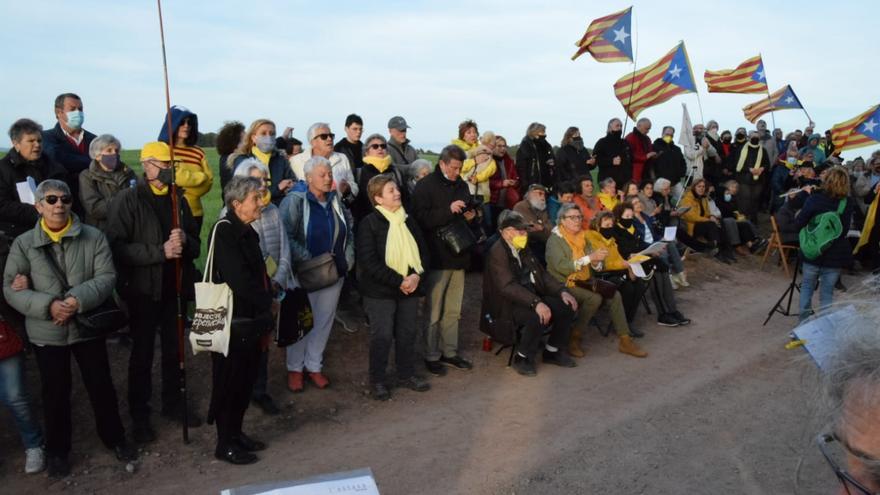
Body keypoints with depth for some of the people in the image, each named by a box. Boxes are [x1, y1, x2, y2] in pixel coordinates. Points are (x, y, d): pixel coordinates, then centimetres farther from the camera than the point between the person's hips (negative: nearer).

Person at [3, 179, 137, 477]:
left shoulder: (94, 237, -4)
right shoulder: (23, 244, -3)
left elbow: (107, 277, -9)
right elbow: (11, 289, -5)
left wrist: (79, 300, -24)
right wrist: (48, 305, -20)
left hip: (88, 327, 0)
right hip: (47, 333, 0)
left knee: (101, 386, 12)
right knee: (55, 392, 14)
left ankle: (114, 438, 32)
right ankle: (57, 450, 33)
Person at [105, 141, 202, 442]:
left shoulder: (178, 199, 8)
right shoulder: (127, 200, -7)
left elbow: (195, 246, 9)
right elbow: (118, 247, -15)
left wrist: (185, 241, -13)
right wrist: (160, 251, -23)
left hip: (175, 288, 4)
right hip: (143, 290, -4)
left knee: (174, 349, 14)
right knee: (142, 353, 7)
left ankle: (173, 403, 32)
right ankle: (139, 414, 22)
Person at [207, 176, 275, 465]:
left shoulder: (247, 232, 11)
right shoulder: (224, 231, -17)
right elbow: (239, 280, -24)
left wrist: (267, 305, 1)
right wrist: (268, 304, -12)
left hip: (252, 320, 9)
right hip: (232, 322, -8)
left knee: (246, 380, 17)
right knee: (228, 383, 5)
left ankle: (236, 434, 32)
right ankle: (225, 444, 19)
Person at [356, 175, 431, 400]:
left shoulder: (408, 220, 9)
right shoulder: (369, 223, -10)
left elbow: (422, 250, 10)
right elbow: (369, 261, -17)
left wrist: (416, 275, -9)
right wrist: (399, 281, -19)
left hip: (410, 287, 6)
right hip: (380, 291, -5)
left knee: (408, 333, 13)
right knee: (382, 336, 1)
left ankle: (406, 374, 30)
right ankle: (377, 380, 19)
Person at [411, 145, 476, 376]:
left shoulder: (462, 185, 13)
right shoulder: (425, 186, -7)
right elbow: (420, 218, -17)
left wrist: (470, 216, 5)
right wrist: (448, 211, -24)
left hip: (458, 255, 6)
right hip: (437, 258, -6)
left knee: (453, 311, 14)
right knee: (434, 311, 2)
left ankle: (450, 352, 25)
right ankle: (431, 356, 14)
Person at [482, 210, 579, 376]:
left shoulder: (523, 249, 10)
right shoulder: (497, 252, -17)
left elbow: (541, 274, 14)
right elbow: (508, 286, -28)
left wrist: (562, 291, -2)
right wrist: (536, 303, -37)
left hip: (531, 297, 9)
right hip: (507, 305, -8)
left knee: (567, 306, -7)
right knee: (538, 316, -34)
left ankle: (553, 351, 11)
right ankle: (522, 358, -10)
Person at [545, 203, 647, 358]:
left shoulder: (582, 237, 13)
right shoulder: (555, 240, -7)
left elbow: (595, 266, 12)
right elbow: (561, 267, -23)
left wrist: (597, 261, -13)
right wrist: (590, 257, -26)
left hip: (583, 282, 6)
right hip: (564, 284, -6)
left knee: (614, 295, -15)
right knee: (594, 298, -29)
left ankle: (624, 340, -9)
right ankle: (574, 338, -14)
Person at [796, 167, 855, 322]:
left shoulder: (815, 198, -12)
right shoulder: (848, 203, -5)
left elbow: (799, 223, -10)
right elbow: (845, 229, 4)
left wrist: (798, 215, 10)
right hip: (835, 255, 1)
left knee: (807, 286, 16)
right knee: (827, 292, 9)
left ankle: (804, 319, 22)